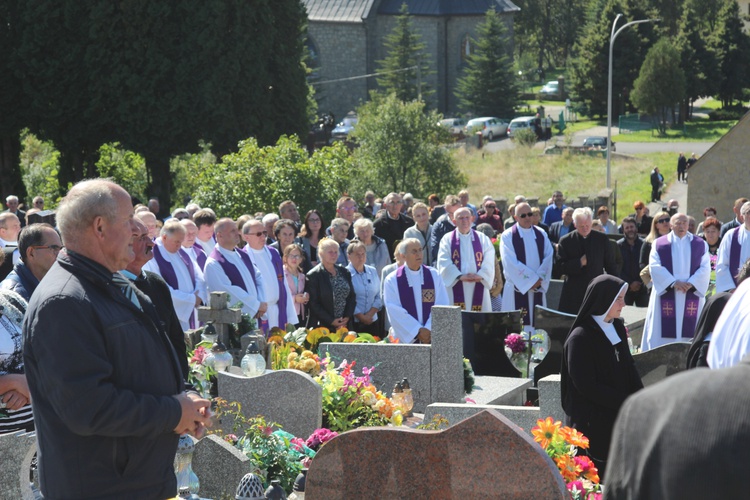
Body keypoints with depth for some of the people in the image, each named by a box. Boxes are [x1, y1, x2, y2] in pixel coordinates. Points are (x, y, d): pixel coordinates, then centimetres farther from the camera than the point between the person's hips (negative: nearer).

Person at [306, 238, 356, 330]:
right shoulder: (313, 275, -4)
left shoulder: (344, 272, 11)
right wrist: (331, 321, -12)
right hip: (323, 326, -4)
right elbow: (313, 304, -7)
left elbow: (352, 296, 12)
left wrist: (347, 317, -2)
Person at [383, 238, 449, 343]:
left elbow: (442, 306, 0)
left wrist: (429, 330, -12)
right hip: (406, 337, -2)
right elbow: (395, 311, -7)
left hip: (433, 336, 2)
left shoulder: (434, 275, 6)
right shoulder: (392, 280, 0)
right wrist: (418, 331, -13)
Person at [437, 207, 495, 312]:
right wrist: (460, 276, -18)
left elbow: (489, 262, 2)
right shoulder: (448, 239, 7)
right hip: (456, 288, -2)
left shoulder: (483, 239, 12)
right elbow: (444, 263, -4)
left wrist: (480, 275, -17)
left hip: (478, 286, 2)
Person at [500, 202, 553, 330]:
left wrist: (540, 279, -12)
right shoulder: (508, 236, -2)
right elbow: (511, 262, -11)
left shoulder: (541, 235, 11)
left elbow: (549, 257, 3)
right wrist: (532, 279, -13)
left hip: (538, 286, 4)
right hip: (517, 288, -4)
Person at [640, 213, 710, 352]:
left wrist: (691, 283, -14)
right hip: (666, 294, -1)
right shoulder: (659, 243, 6)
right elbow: (655, 267, -5)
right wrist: (673, 283, -15)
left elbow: (705, 268, 1)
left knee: (690, 329, 0)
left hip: (692, 294, 1)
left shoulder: (700, 244, 9)